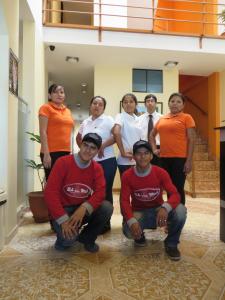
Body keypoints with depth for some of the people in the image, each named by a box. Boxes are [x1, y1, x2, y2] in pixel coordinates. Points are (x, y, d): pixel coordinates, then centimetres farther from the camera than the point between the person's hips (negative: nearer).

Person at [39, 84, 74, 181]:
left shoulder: (68, 111, 18)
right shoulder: (46, 108, 1)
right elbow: (43, 132, -8)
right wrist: (46, 153, -16)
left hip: (65, 152, 6)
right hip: (51, 152, -6)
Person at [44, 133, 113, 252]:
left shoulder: (97, 168, -5)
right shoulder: (63, 162, -16)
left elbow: (100, 192, -15)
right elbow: (50, 192, -20)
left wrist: (84, 208, -34)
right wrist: (63, 219, -27)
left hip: (83, 209, 4)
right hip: (64, 209, -3)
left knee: (107, 207, -22)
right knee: (68, 238, -29)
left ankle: (87, 238, 4)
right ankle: (65, 239, 12)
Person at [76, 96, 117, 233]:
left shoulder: (108, 120, -3)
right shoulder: (85, 122, 13)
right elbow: (78, 138, 26)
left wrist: (102, 146, -16)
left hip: (106, 161, -5)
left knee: (105, 191, 2)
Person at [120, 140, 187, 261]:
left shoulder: (161, 173, -12)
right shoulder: (127, 176, -13)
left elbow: (175, 195, -20)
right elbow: (125, 201, -16)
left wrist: (165, 208, -42)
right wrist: (131, 221, -34)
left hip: (158, 210, 1)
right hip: (139, 213, 0)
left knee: (180, 210, -30)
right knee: (128, 230, -33)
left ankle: (171, 243, -1)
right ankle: (140, 235, 9)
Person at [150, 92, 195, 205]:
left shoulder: (186, 117, 1)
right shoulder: (162, 119, 14)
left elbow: (191, 140, -5)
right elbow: (152, 135, 27)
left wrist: (189, 160, -11)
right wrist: (154, 149, 13)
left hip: (180, 158, -5)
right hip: (164, 158, 5)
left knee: (178, 188, 0)